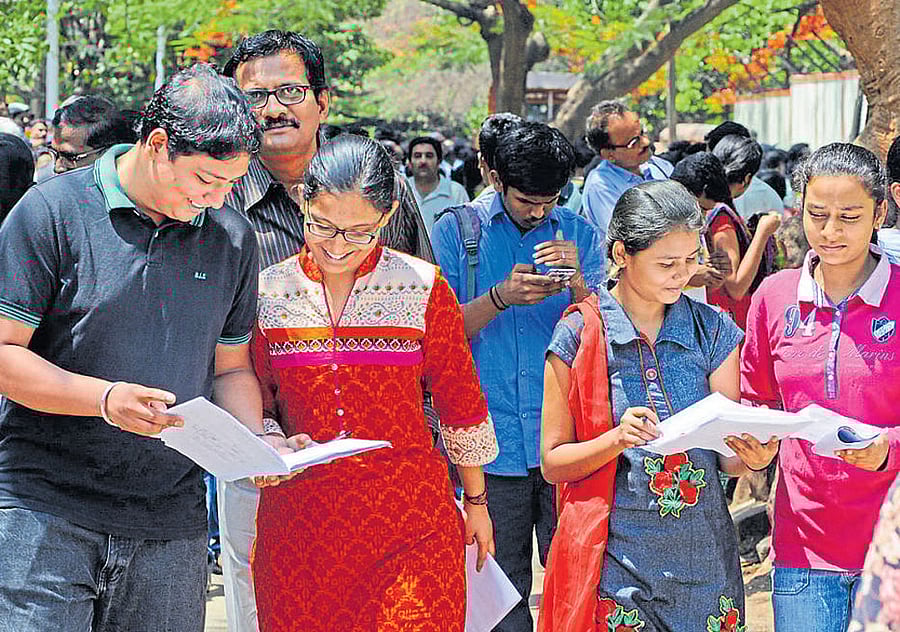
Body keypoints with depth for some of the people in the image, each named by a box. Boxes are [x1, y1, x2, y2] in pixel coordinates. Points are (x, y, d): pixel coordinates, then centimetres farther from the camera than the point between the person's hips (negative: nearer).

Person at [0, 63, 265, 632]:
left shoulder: (233, 238, 9)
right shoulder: (52, 211, -5)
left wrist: (255, 444, -3)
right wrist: (104, 399, -21)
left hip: (171, 521, 4)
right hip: (46, 514, -4)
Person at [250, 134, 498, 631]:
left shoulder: (423, 288, -1)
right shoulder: (266, 293, 3)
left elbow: (460, 403, 8)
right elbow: (255, 406, 12)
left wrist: (477, 503, 14)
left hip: (411, 521, -1)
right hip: (297, 523, 2)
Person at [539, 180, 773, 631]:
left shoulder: (714, 332, 4)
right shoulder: (578, 336, -4)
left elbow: (727, 458, 5)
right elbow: (553, 463, -3)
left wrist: (752, 457, -18)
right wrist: (618, 439, -20)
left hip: (704, 556, 3)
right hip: (615, 560, -2)